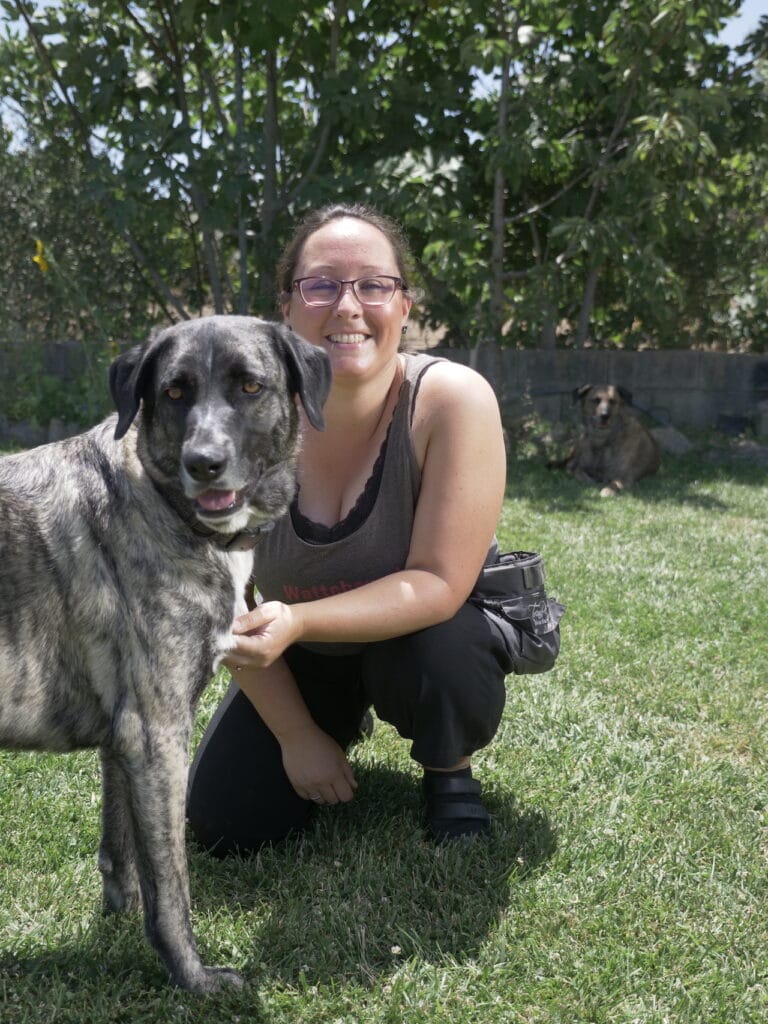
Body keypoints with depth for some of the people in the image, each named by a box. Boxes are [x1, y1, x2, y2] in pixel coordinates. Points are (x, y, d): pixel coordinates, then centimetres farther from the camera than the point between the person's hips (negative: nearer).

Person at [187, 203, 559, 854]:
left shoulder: (453, 399, -28)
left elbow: (438, 585, -28)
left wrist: (297, 622, -41)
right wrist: (296, 735, -8)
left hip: (436, 626, -2)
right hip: (306, 656, 3)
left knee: (433, 656, -37)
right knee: (227, 825, -5)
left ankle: (451, 771, 0)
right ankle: (340, 723, 26)